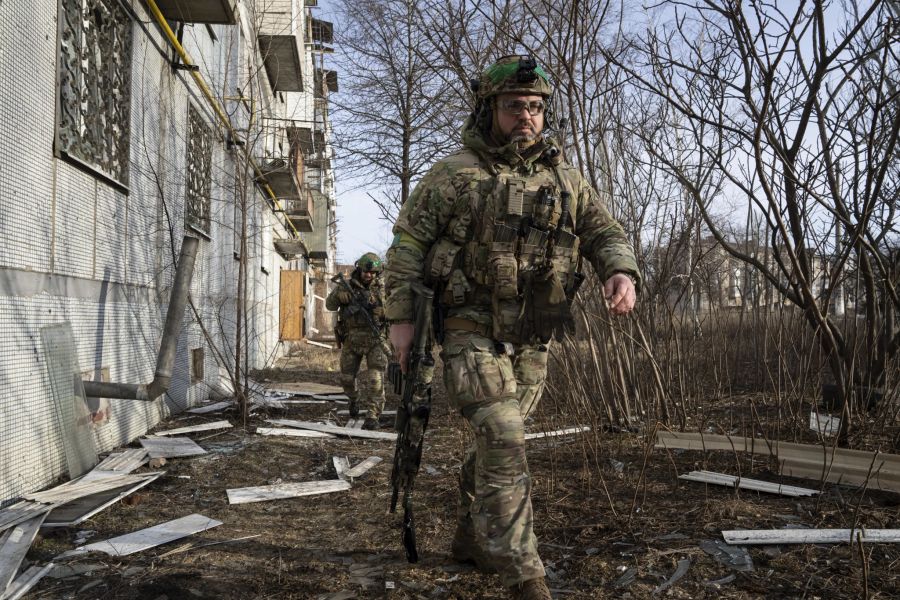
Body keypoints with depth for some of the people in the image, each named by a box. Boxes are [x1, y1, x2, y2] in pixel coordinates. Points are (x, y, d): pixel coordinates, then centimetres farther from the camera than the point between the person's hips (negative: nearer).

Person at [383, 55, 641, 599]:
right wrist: (400, 316, -7)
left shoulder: (566, 178, 9)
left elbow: (606, 233, 9)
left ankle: (471, 537, 36)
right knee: (503, 443, -15)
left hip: (533, 340, 5)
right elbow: (407, 243, -1)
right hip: (473, 332, -5)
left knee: (499, 442, 16)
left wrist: (622, 272, -13)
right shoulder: (455, 175, -4)